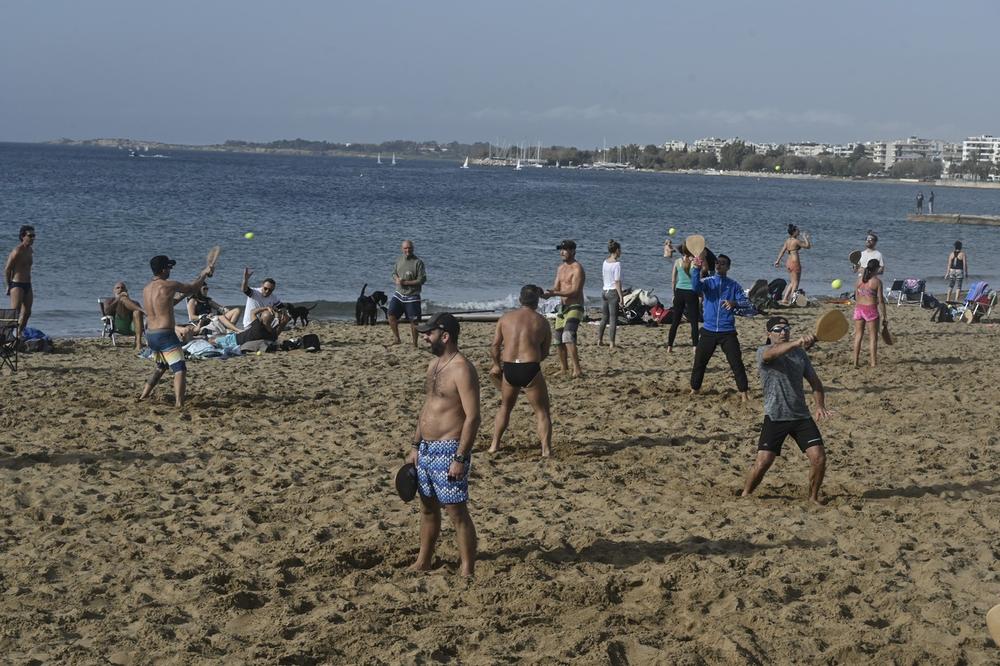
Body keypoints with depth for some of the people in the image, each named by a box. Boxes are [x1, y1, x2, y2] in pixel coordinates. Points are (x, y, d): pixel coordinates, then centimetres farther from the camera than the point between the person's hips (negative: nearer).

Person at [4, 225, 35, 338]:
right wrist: (9, 286, -5)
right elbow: (7, 269, -11)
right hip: (17, 285, -8)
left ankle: (19, 335, 22)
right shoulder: (17, 251, -15)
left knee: (27, 313, 12)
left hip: (28, 286, 8)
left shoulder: (31, 250, 11)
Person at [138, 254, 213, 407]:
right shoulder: (169, 285, -11)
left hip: (150, 335, 8)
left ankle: (143, 396, 33)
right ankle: (179, 404, -23)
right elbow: (193, 288, 0)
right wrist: (204, 273, 19)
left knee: (161, 367, 28)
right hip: (165, 335, -8)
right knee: (180, 369, -9)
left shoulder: (146, 289, 11)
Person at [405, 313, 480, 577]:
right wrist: (415, 446, 17)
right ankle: (423, 562, 31)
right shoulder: (434, 364, 12)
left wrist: (460, 459, -22)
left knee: (457, 512, -3)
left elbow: (472, 417, -20)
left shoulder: (462, 369, -17)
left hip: (448, 451, -9)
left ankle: (468, 571, 6)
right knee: (427, 507, 18)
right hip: (426, 448, 9)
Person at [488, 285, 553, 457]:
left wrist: (497, 365, 22)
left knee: (505, 406, 25)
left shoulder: (506, 318, 8)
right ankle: (546, 450, -1)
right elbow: (545, 353, 8)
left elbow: (494, 347, 7)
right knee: (542, 412, 8)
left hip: (509, 370, 3)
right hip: (531, 370, -3)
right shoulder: (542, 322, 5)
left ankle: (494, 445, 26)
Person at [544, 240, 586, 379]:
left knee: (568, 336, -26)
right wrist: (548, 293, -10)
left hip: (574, 307, -9)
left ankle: (577, 371, -29)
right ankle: (564, 369, 27)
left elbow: (574, 291, -22)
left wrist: (553, 293, -28)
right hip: (562, 307, 9)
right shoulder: (561, 268, 15)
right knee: (558, 340, 13)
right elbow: (556, 288, 13)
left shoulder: (577, 269, -13)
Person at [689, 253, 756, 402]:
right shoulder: (708, 282, 4)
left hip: (728, 332, -1)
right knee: (699, 361, 7)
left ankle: (744, 392, -1)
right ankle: (694, 390, 22)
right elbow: (696, 287, -19)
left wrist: (735, 303, -27)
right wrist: (697, 268, -34)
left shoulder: (734, 285, 4)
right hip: (708, 331, 1)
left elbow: (745, 303, -5)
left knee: (736, 362, -7)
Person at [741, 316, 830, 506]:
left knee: (819, 457, -7)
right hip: (775, 417, -4)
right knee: (763, 462, -10)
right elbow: (773, 353, -30)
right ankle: (745, 496, 14)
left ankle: (813, 497, 15)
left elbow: (814, 380, 15)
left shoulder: (800, 353, 12)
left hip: (801, 416, 4)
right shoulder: (763, 352, -5)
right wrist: (796, 342, -48)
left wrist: (820, 405, -2)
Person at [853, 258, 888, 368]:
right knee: (873, 336, 4)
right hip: (871, 309, -4)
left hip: (859, 308, 4)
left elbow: (856, 296, 9)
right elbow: (880, 301, -8)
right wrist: (884, 317, -3)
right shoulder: (877, 281, -8)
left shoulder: (860, 279, 5)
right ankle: (873, 362, 3)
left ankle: (856, 361, 12)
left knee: (858, 335, 11)